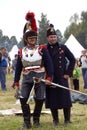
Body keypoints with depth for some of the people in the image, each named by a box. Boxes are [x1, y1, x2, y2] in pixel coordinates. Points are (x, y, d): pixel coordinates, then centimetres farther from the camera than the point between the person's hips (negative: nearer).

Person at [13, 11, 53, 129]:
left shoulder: (42, 49, 1)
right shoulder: (21, 52, 8)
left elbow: (49, 64, -1)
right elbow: (18, 68, 10)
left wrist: (49, 78, -10)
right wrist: (16, 83, 6)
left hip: (40, 77, -2)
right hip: (26, 78, 2)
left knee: (39, 99, 2)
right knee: (23, 99, -9)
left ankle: (36, 120, 22)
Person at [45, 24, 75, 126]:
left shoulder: (63, 48, 2)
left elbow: (72, 60, 7)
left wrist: (68, 73, 0)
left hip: (62, 78, 0)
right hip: (50, 79, 0)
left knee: (65, 98, 1)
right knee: (52, 100, 4)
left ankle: (67, 120, 12)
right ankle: (55, 120, 16)